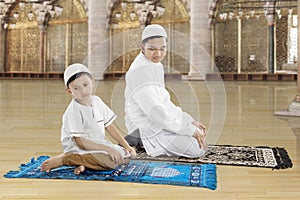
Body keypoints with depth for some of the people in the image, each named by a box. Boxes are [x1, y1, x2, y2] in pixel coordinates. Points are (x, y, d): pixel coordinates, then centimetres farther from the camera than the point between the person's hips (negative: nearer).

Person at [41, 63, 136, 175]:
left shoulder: (97, 101, 5)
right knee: (111, 162, -28)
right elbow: (80, 142, -22)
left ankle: (85, 163, -7)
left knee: (127, 155, 4)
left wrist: (126, 146, 5)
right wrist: (107, 149, -24)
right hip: (78, 149, -8)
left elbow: (109, 126, 11)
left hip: (99, 145, 8)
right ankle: (64, 159, -17)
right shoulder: (73, 111, -18)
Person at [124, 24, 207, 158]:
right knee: (197, 149, -20)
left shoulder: (154, 66, 9)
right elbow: (156, 113, -27)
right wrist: (191, 129, -22)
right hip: (149, 126, -10)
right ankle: (142, 141, -6)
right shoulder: (140, 72, -22)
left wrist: (190, 121, 8)